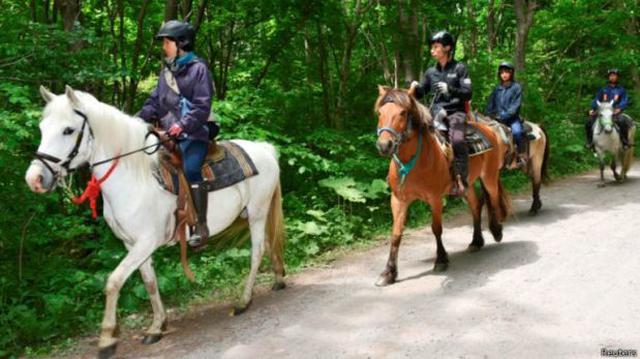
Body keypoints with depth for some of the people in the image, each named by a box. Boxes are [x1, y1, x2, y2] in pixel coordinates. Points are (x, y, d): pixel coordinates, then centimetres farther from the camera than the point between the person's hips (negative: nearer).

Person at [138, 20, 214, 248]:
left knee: (190, 171, -23)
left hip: (193, 133, -8)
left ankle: (201, 226, -17)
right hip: (169, 133, 8)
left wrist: (183, 125, -24)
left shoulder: (198, 69, -4)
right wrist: (138, 120, 3)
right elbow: (155, 101, 18)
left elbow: (202, 106, -12)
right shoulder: (166, 71, 16)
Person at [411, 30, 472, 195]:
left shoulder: (459, 68, 3)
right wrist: (416, 88, -2)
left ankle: (461, 180, -25)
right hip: (436, 113, 5)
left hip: (456, 112, -5)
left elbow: (467, 94, -3)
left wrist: (450, 89, -19)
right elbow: (420, 94, 21)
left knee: (457, 140, -32)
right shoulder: (431, 72, 15)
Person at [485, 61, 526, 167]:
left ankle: (522, 156, -20)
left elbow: (515, 105, -7)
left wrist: (504, 116, -18)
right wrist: (489, 115, -3)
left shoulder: (516, 87, 2)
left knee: (517, 131, -32)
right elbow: (490, 104, 15)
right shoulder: (497, 89, 16)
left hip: (512, 118, -4)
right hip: (498, 119, 5)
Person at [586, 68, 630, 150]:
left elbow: (625, 101, 0)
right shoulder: (603, 89, 16)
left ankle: (625, 142, -14)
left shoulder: (621, 90, 10)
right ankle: (590, 142, -1)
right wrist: (592, 109, -7)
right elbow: (596, 100, 12)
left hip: (615, 112, -3)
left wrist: (619, 108, -20)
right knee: (588, 123, -16)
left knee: (623, 123, -32)